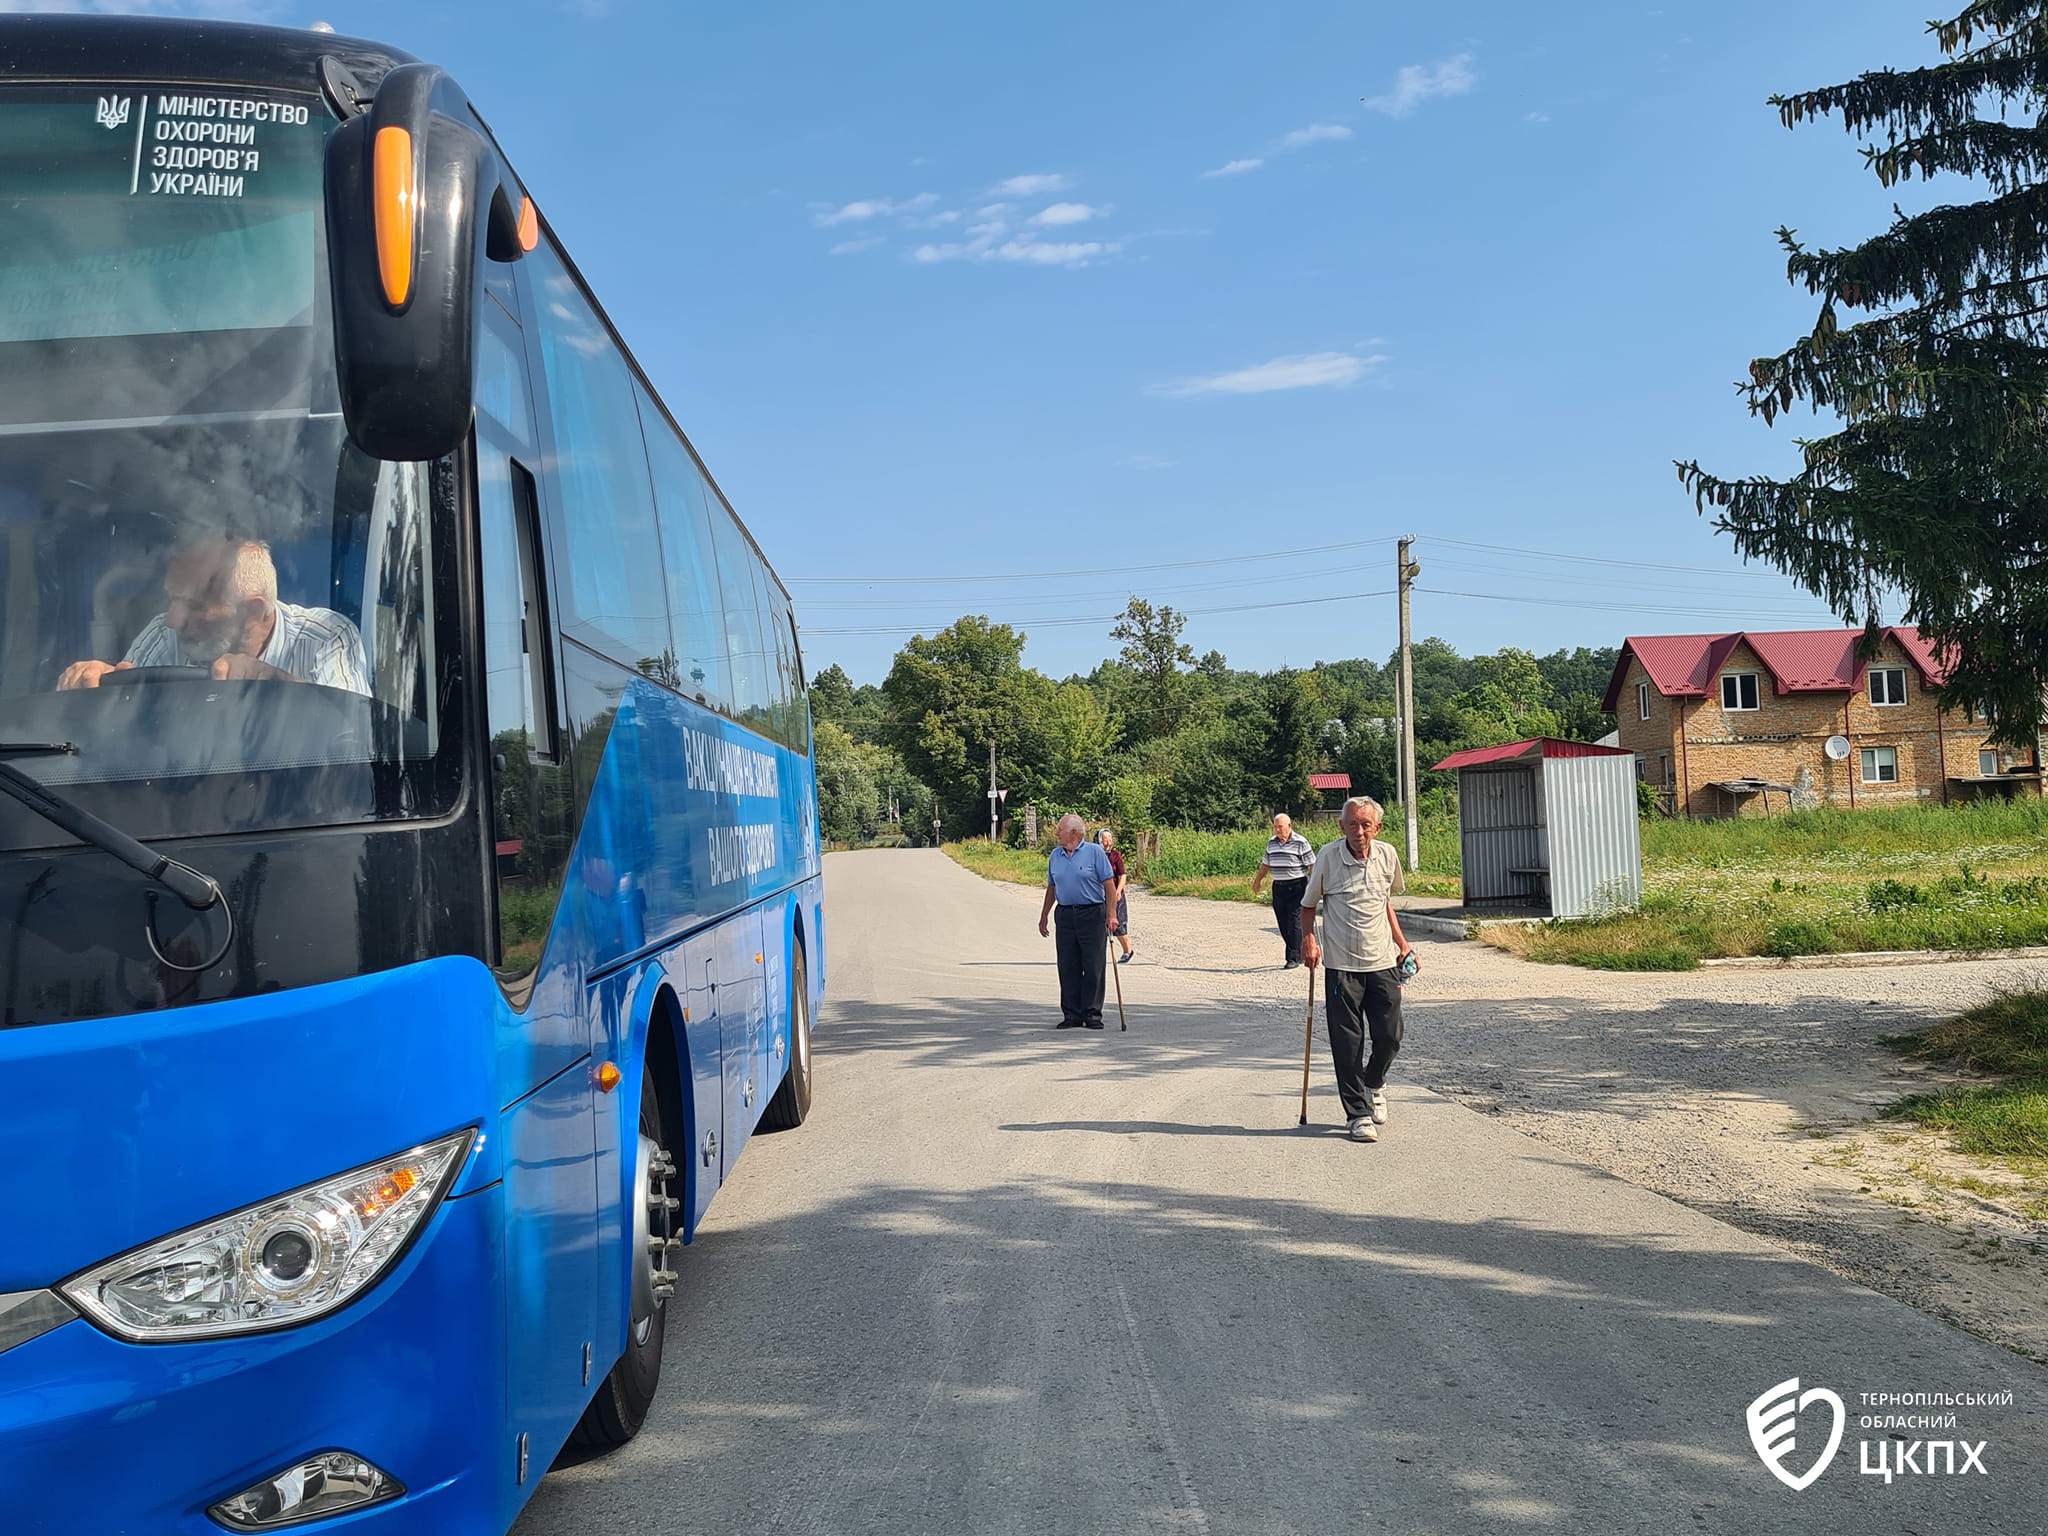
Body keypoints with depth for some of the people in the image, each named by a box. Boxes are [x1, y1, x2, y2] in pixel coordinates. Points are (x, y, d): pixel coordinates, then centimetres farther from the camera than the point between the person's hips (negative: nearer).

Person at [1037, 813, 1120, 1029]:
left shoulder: (1094, 852, -3)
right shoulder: (1055, 856, 12)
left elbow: (1109, 884, -4)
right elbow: (1051, 888, 20)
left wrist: (1111, 914, -11)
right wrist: (1044, 916, 18)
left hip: (1092, 915, -4)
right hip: (1065, 915, 5)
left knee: (1093, 968, -2)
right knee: (1068, 968, 4)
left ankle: (1092, 1014, 4)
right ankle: (1072, 1014, 10)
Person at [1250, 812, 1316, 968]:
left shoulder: (1300, 842, -7)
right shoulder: (1271, 842, 12)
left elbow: (1312, 864, -6)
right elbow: (1265, 863, 23)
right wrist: (1257, 880, 26)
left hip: (1297, 886, -6)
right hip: (1278, 886, 6)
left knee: (1294, 922, -8)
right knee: (1282, 923, 5)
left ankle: (1293, 958, -4)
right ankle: (1299, 954, 17)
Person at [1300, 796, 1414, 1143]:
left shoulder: (1387, 855, 3)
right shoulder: (1328, 856, -8)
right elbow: (1309, 904, 4)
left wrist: (1401, 941, 18)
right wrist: (1308, 939, -9)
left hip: (1383, 962, 3)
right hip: (1341, 965, -3)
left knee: (1390, 1036, 4)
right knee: (1348, 1043, -2)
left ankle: (1373, 1085, 34)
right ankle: (1358, 1113, 9)